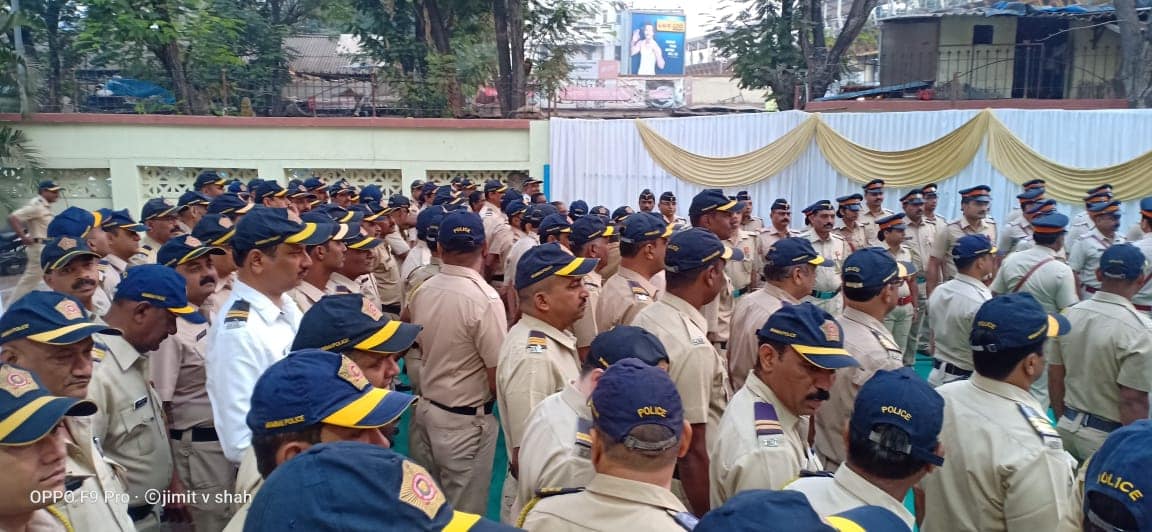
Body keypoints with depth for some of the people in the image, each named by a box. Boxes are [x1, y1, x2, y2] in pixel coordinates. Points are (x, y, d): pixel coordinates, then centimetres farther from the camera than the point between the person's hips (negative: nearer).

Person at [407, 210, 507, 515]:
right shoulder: (485, 298, -21)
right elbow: (498, 377, -18)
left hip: (424, 409, 7)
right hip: (465, 420, -7)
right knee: (464, 513, 8)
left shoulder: (422, 291, -2)